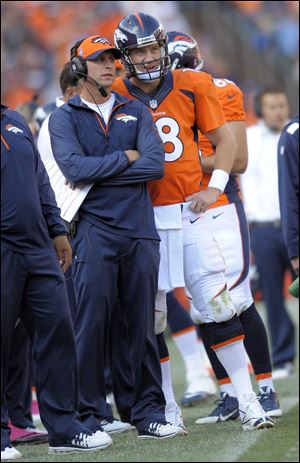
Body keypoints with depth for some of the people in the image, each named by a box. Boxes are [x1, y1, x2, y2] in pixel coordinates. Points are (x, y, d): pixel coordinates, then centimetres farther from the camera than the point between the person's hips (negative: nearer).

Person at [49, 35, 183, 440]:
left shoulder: (136, 112, 14)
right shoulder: (64, 118, 5)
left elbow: (155, 164, -2)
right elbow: (74, 168, -12)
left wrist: (97, 173, -7)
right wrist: (126, 158, -4)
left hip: (140, 231, 3)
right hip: (95, 233, -3)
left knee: (144, 326, 5)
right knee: (91, 326, -5)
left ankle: (149, 414, 10)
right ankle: (90, 417, 1)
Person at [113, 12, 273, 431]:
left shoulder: (192, 87, 2)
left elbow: (225, 140, 8)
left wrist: (214, 186, -4)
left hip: (188, 213, 0)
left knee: (217, 306, -2)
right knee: (150, 316, 3)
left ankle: (248, 401, 3)